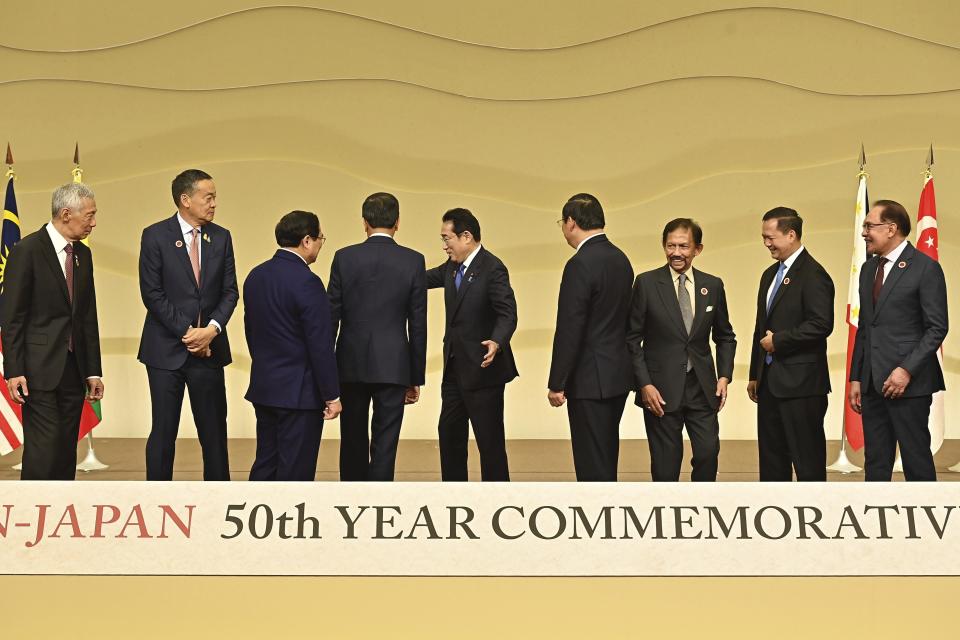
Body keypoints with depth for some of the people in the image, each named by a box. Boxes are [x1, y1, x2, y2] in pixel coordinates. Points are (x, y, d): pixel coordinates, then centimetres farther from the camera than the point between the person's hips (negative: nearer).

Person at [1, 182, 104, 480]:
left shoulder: (83, 254, 13)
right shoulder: (27, 251, -8)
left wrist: (93, 371, 12)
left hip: (73, 368, 6)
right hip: (40, 368, -6)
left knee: (67, 452, 6)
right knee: (44, 449, -10)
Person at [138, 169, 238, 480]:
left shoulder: (221, 238, 7)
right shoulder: (155, 236, -5)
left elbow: (230, 291, 5)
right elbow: (152, 294, -8)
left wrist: (212, 329, -11)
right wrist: (187, 332, -13)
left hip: (209, 349, 3)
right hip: (166, 349, -3)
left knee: (214, 431, 6)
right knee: (163, 432, 3)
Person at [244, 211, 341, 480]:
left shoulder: (255, 276, 7)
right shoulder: (307, 281, -18)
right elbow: (321, 345, -18)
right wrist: (332, 396, -11)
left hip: (263, 388, 8)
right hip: (299, 392, -8)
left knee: (265, 465, 15)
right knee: (295, 471, 0)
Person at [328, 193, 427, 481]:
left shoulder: (344, 258, -2)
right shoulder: (413, 261, -3)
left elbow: (331, 317, 0)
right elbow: (418, 325, -1)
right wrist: (416, 377, 7)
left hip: (351, 364, 2)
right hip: (393, 367, -1)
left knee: (353, 443, 15)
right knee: (384, 445, 1)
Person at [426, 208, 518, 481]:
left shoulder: (492, 269, -16)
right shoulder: (452, 267, 9)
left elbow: (508, 313, -22)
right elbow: (426, 279, 22)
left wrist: (497, 342, -40)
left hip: (483, 369, -9)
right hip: (455, 368, 9)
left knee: (490, 440, -3)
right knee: (449, 433, 16)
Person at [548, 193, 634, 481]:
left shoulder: (580, 265, -18)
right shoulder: (620, 259, 9)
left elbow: (570, 330, -19)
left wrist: (556, 384, -13)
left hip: (591, 380, -9)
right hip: (618, 374, 9)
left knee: (592, 462, -2)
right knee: (606, 456, 19)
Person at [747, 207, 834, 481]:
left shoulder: (813, 275, -12)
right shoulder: (770, 274, 17)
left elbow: (821, 324, -21)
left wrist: (778, 340, -15)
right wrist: (755, 375, 19)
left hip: (801, 383, -9)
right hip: (770, 383, 9)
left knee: (807, 459, -3)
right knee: (771, 458, 12)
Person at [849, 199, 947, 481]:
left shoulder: (926, 268, -7)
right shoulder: (868, 268, 15)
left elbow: (937, 328, -10)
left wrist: (907, 370, -17)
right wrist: (856, 378, 13)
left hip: (909, 383, -7)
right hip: (873, 384, 7)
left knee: (916, 460, -1)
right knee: (875, 463, 9)